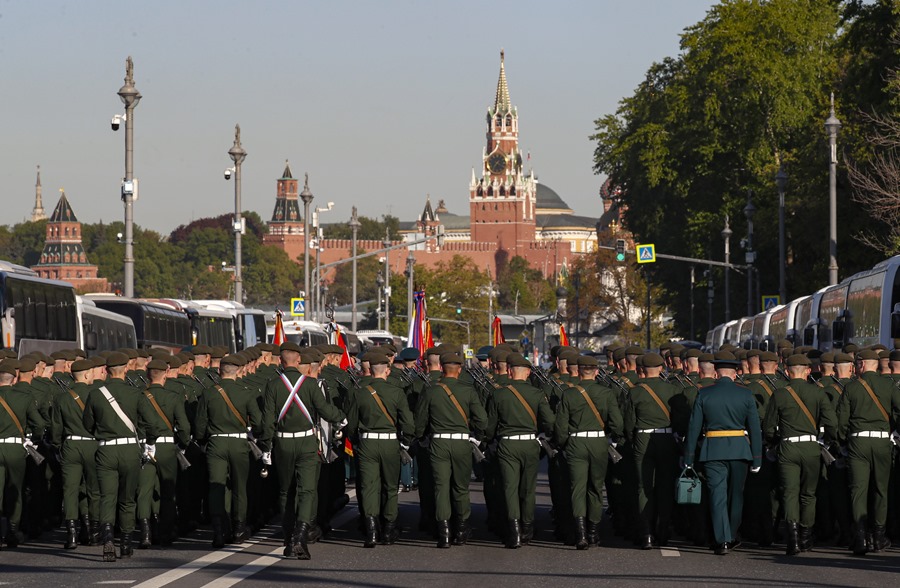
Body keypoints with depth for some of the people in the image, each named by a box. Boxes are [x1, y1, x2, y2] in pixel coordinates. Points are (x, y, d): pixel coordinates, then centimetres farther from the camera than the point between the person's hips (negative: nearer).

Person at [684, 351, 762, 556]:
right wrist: (757, 459, 4)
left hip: (713, 450, -1)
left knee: (718, 495, 1)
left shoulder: (704, 394, -2)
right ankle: (732, 536, 28)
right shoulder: (745, 395, -1)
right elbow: (755, 428, -1)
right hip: (739, 450, 1)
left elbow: (694, 427, -1)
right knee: (736, 494, 16)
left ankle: (722, 540, -8)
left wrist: (688, 458, 5)